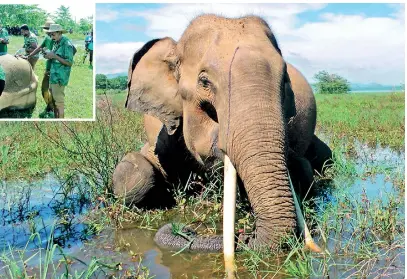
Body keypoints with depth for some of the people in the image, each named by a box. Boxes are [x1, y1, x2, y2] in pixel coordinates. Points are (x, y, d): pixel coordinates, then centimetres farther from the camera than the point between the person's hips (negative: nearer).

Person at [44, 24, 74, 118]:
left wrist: (54, 56, -20)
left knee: (59, 101, -4)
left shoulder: (67, 44, -15)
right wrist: (49, 56, 0)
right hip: (53, 75, 9)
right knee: (54, 100, 16)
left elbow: (69, 62, -19)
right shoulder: (56, 43, 11)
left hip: (59, 77, -9)